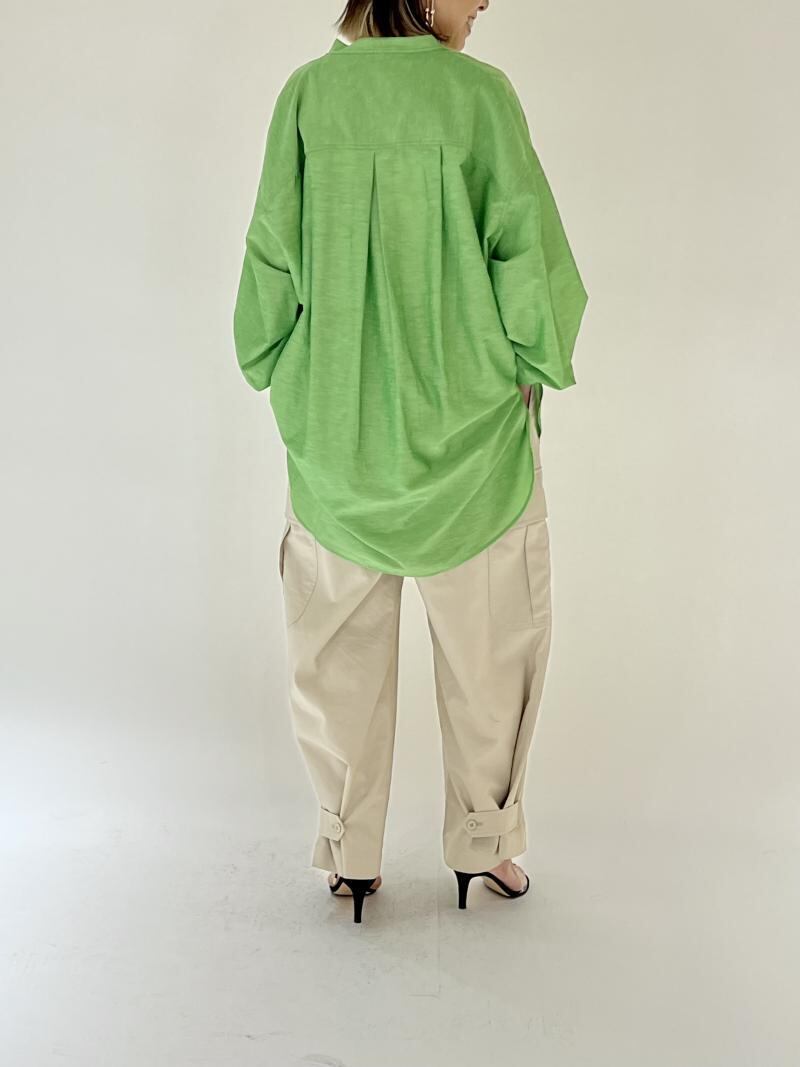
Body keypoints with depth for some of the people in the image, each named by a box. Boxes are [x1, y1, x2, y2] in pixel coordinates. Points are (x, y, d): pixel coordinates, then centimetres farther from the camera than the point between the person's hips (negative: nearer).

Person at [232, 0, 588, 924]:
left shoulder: (307, 94, -4)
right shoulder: (477, 93, -11)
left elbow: (271, 256, -1)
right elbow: (528, 254, -10)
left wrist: (278, 370, 15)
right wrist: (536, 363, 8)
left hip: (336, 432, 3)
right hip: (466, 430, -2)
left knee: (338, 652, 16)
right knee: (485, 648, 16)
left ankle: (349, 856, 27)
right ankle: (482, 844, 29)